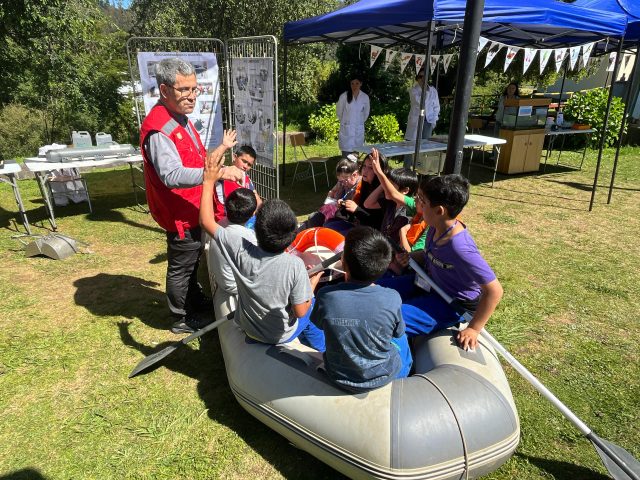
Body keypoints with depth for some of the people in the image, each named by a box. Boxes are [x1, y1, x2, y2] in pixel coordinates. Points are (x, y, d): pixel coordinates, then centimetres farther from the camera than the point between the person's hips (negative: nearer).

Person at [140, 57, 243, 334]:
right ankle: (182, 319, 26)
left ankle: (195, 300, 46)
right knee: (181, 266, 7)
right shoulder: (158, 127, -26)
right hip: (180, 214, -10)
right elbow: (173, 175, -37)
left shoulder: (180, 118, 9)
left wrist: (220, 149, 12)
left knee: (193, 260, 25)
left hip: (193, 209, 10)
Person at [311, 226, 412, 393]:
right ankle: (405, 375, 52)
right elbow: (398, 333, -8)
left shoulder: (326, 296, -27)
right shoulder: (392, 299, -28)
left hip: (339, 378, 1)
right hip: (383, 377, -1)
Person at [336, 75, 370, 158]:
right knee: (346, 153, -5)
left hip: (359, 130, 2)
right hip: (346, 129, -2)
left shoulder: (365, 97, 1)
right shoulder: (344, 96, -6)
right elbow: (339, 112, 6)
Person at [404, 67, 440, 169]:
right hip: (415, 120, -3)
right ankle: (407, 168, -2)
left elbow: (436, 106, 12)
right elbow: (419, 102, -13)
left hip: (428, 121, 3)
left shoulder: (433, 90, 10)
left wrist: (434, 120, 2)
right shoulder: (413, 90, 1)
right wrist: (425, 91, -14)